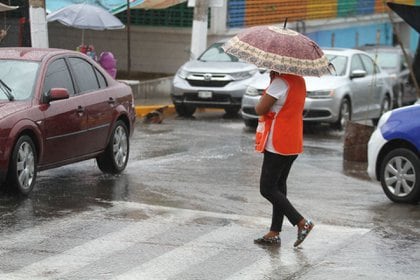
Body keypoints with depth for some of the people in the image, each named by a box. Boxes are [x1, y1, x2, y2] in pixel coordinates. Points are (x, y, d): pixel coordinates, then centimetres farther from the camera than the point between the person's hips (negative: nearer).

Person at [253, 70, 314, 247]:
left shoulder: (280, 82, -19)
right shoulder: (299, 81, 10)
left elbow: (260, 109, -19)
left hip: (277, 144, -9)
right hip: (293, 143, 10)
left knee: (267, 189, -3)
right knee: (279, 186, 14)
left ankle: (302, 223, -8)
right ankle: (274, 234, 15)